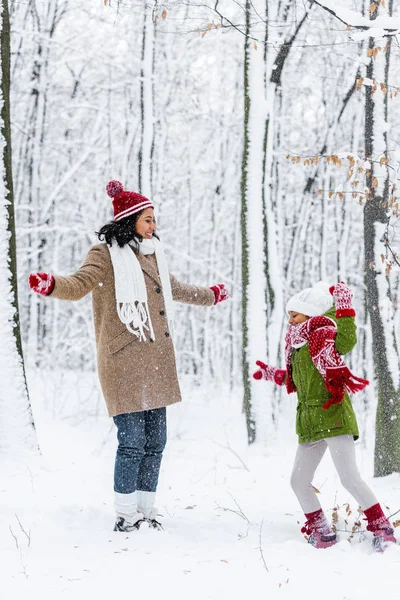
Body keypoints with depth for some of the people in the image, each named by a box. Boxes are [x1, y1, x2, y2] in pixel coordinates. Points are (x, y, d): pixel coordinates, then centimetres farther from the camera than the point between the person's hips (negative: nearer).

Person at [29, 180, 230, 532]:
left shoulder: (152, 255, 19)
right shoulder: (107, 254, -3)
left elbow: (177, 290, 37)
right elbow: (80, 285, -18)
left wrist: (211, 296, 53)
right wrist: (52, 285, -40)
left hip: (157, 363, 7)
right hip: (124, 363, -7)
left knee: (155, 441, 7)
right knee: (132, 441, -9)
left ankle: (145, 511, 17)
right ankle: (125, 516, 1)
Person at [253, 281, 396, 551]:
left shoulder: (322, 332, -6)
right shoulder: (297, 345, 16)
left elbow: (346, 342, -28)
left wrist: (344, 307, -26)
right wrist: (272, 374, 36)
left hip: (334, 416, -9)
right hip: (310, 424, 9)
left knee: (350, 478, -14)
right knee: (299, 481, 8)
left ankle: (382, 529, -3)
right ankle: (321, 532, 21)